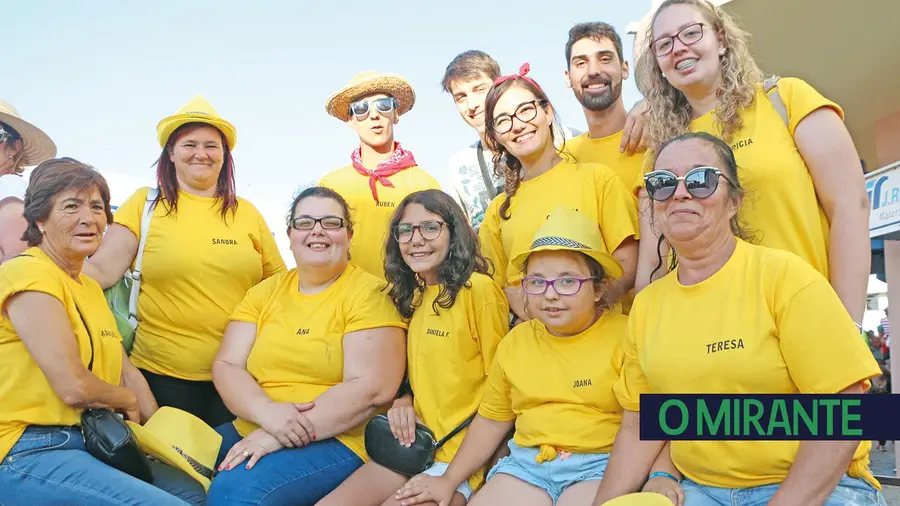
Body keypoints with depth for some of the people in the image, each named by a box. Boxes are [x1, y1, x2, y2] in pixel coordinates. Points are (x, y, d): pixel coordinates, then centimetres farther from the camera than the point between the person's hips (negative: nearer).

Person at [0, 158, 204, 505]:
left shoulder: (91, 288, 15)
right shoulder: (29, 274, -14)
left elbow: (128, 375, 15)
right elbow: (73, 386, -21)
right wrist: (128, 401, -1)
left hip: (86, 444, 9)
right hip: (28, 454, -9)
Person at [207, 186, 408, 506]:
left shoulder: (369, 294, -5)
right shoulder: (266, 291, 12)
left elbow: (372, 388, -15)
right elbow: (226, 365, 5)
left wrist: (281, 437, -19)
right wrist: (265, 411, -17)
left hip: (335, 441, -5)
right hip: (252, 431, 6)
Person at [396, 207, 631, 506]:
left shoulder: (625, 336, -7)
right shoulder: (515, 341, 9)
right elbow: (492, 420, 16)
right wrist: (449, 480, 12)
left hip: (601, 464, -4)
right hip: (527, 462, 4)